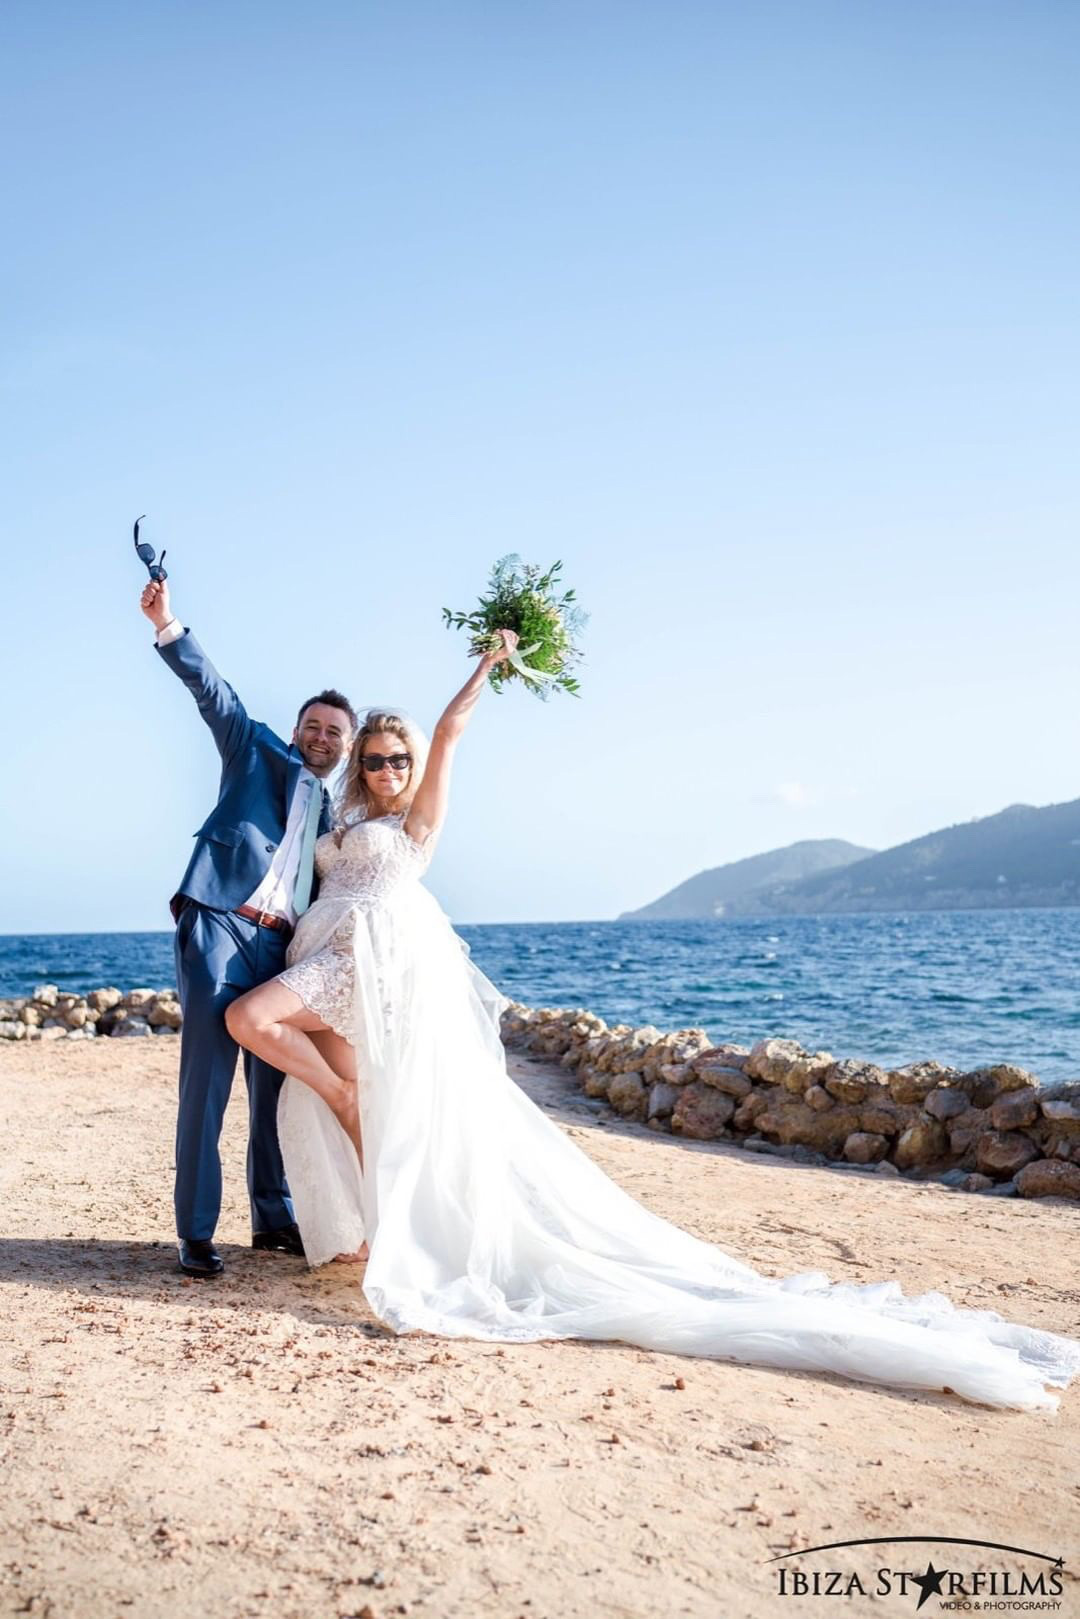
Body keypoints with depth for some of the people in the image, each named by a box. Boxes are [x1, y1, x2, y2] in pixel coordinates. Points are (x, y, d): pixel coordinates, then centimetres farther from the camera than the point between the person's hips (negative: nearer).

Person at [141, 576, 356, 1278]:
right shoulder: (258, 751, 14)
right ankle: (196, 1233, -4)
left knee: (276, 1085, 7)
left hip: (279, 946, 5)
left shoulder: (329, 814, 25)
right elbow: (211, 688, 0)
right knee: (206, 1080, -8)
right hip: (218, 924, -5)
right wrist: (167, 626, -13)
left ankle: (273, 1217, 19)